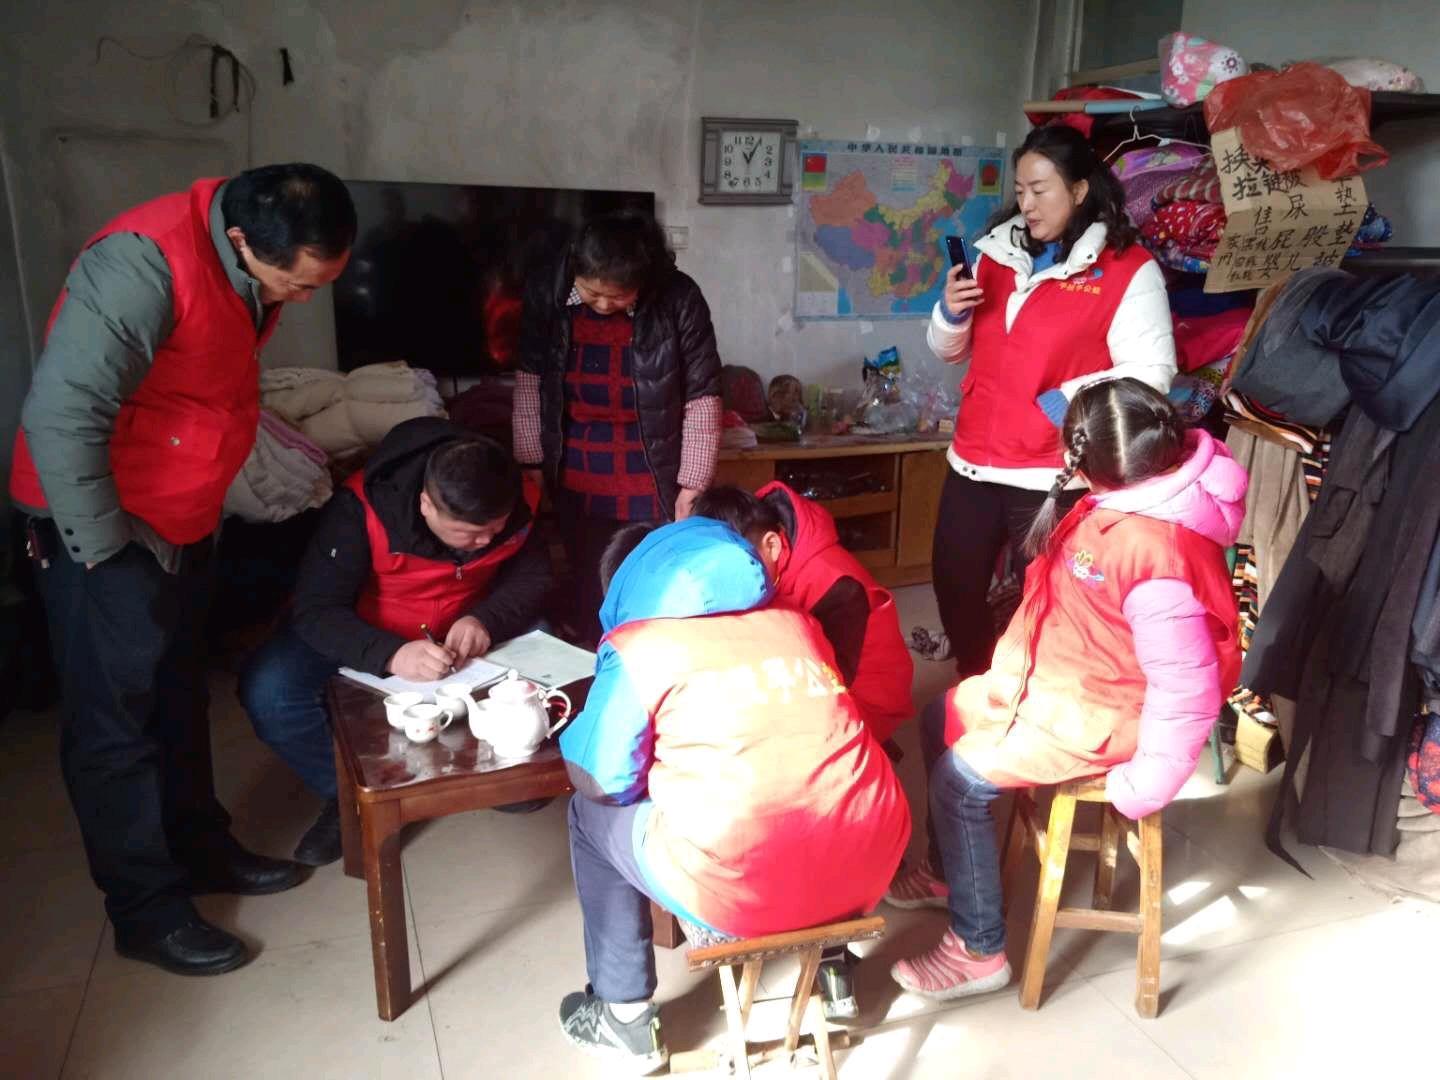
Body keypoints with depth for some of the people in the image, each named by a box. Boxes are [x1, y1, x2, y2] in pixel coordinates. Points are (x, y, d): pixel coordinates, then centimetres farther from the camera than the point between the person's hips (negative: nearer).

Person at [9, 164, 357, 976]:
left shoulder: (256, 265, -2)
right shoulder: (147, 264, -29)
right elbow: (60, 415, -29)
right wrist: (108, 547, -20)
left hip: (183, 519, 8)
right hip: (107, 530, -8)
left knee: (181, 697, 20)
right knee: (116, 721, 5)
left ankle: (200, 846, 38)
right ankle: (148, 910, 19)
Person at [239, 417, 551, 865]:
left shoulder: (514, 506, -21)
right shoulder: (361, 508, -31)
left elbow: (532, 577, -10)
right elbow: (315, 609, -31)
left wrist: (485, 619, -33)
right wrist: (390, 654, -51)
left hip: (464, 631, 2)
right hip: (364, 637, -2)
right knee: (267, 693, -30)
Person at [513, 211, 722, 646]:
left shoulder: (678, 300, -14)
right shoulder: (546, 294, -6)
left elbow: (702, 400, -9)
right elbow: (530, 383, 3)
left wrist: (692, 488, -9)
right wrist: (529, 463, 2)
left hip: (654, 492, -3)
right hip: (576, 490, 3)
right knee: (588, 604, 13)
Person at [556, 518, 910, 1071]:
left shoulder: (636, 647, -1)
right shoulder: (797, 622, 14)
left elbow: (600, 782, 5)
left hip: (741, 892, -5)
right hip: (870, 866, 5)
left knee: (592, 815, 21)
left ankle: (625, 1017, 29)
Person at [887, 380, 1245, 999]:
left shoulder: (1155, 558, -37)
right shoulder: (1155, 483, -13)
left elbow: (1188, 694, -31)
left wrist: (1140, 791, -21)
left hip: (1102, 715, -9)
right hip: (1063, 676, 10)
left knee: (959, 779, -11)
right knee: (942, 721, 14)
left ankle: (978, 951, 9)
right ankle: (948, 871, 36)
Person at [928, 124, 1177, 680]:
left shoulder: (1128, 270, -8)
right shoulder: (996, 251, 8)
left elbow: (1152, 373, -13)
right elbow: (950, 351, 15)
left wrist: (1074, 396, -23)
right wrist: (950, 314, -6)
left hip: (1052, 476, -5)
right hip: (972, 462, 6)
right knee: (954, 587, 15)